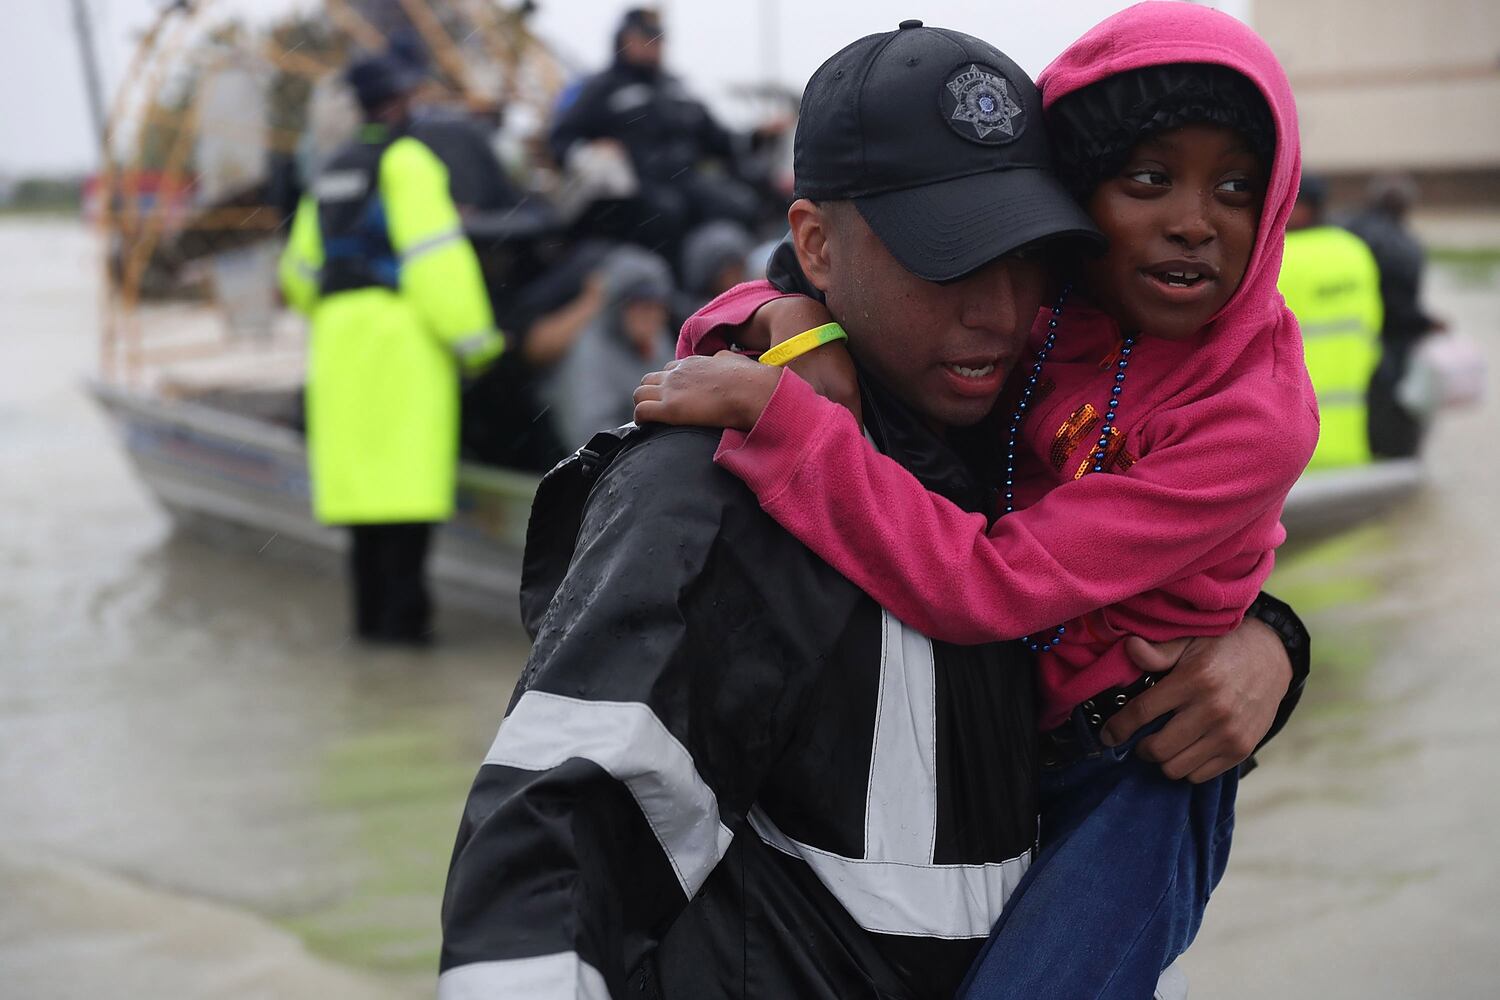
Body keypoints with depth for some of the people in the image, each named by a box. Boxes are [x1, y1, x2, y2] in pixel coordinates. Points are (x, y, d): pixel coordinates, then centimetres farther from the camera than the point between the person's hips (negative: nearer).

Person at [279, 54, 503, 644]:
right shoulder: (407, 160, -5)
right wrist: (474, 338, -13)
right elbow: (434, 255, -15)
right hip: (400, 330, -8)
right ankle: (401, 613, -12)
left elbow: (301, 273, 23)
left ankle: (370, 611, 10)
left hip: (338, 332, 8)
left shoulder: (332, 173, 20)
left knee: (362, 472, 8)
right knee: (407, 477, -9)